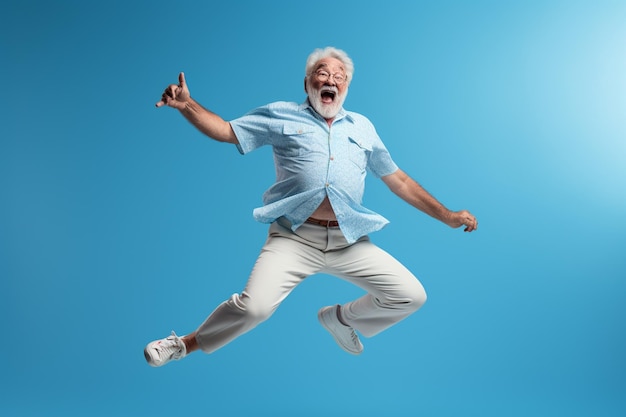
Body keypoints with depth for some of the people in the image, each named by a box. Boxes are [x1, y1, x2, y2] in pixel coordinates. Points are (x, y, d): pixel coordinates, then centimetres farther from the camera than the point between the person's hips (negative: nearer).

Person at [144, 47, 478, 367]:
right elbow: (226, 131, 12)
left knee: (411, 295, -3)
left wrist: (447, 216, 18)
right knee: (254, 306, -21)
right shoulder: (281, 115, 13)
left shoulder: (363, 127, 19)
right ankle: (186, 344, 8)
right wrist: (187, 105, -5)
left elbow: (398, 181, 21)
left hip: (350, 241, 4)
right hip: (295, 237, -3)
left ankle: (341, 318, 24)